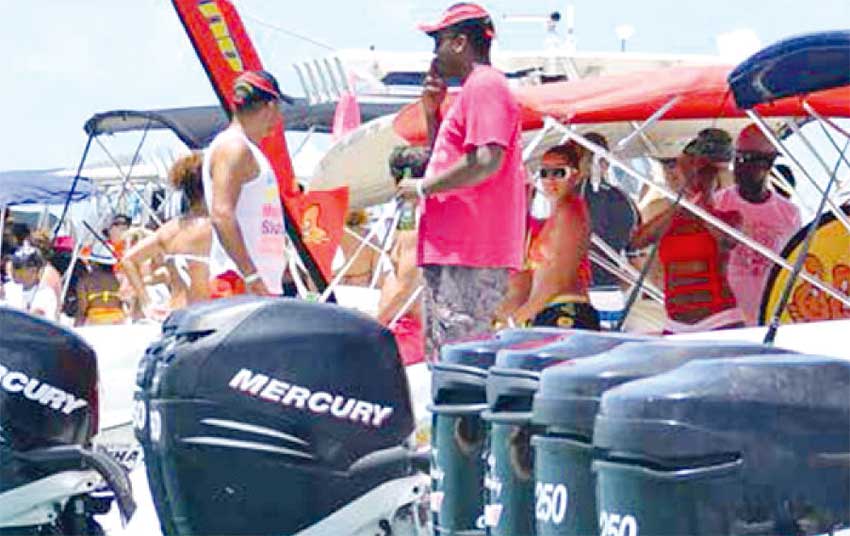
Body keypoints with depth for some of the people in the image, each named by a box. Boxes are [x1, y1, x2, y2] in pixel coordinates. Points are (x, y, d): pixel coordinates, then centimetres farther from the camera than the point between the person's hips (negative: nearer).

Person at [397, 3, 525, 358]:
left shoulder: (484, 86, -10)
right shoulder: (474, 89, 23)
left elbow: (486, 161, -22)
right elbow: (448, 159, 30)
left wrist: (423, 187, -13)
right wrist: (432, 111, 17)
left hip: (469, 254, -11)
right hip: (451, 250, 11)